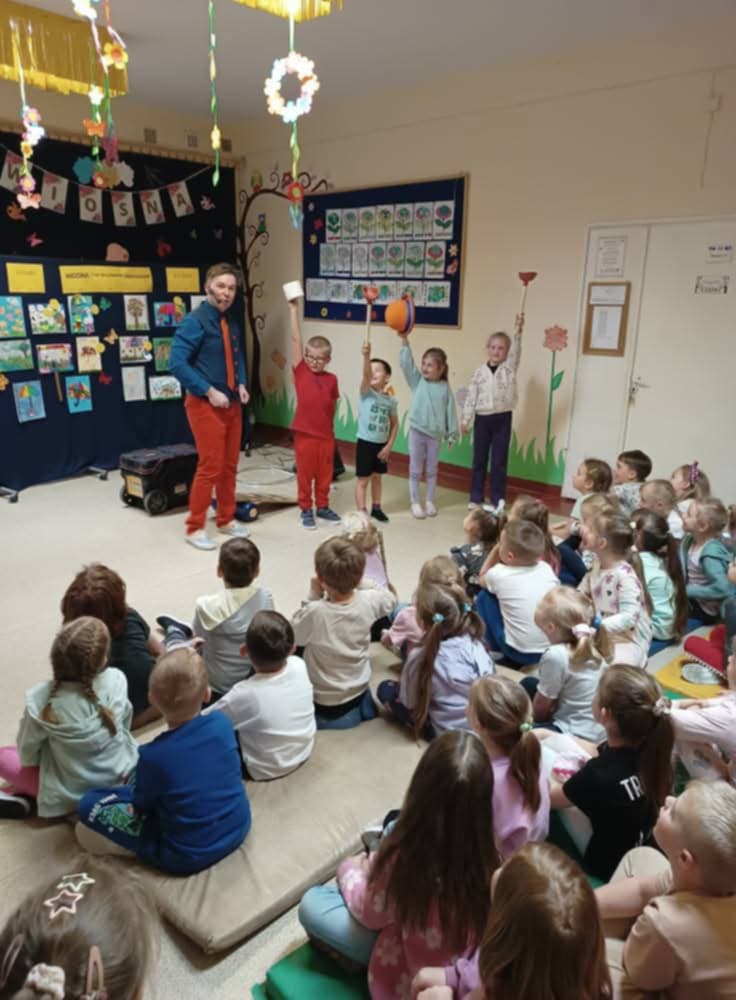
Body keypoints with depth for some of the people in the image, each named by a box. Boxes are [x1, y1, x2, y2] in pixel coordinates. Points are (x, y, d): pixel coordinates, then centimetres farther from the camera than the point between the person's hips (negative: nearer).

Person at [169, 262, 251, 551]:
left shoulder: (233, 320, 8)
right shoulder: (195, 321, -15)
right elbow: (177, 363, -21)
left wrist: (241, 384, 3)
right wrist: (209, 391, -21)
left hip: (232, 403, 7)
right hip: (205, 404, -7)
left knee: (230, 466, 13)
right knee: (210, 467, -6)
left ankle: (226, 520, 27)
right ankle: (195, 528, 7)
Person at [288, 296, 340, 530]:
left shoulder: (332, 379, 1)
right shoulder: (300, 372, -5)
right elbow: (296, 339, -8)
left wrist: (329, 428, 13)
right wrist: (293, 309, -10)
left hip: (326, 435, 2)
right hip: (304, 434, -2)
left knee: (325, 474, 14)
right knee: (305, 474, 8)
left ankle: (323, 506, 29)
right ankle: (306, 509, 21)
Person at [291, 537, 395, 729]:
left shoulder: (315, 612, -34)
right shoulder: (369, 601, -22)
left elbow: (293, 636, -12)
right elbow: (390, 599, 3)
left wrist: (312, 597, -15)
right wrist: (354, 581, 0)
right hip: (359, 689, 6)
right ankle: (359, 703, 21)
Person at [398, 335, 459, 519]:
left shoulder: (445, 388, -3)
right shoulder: (417, 381, -3)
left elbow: (450, 411, 1)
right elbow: (406, 364, -13)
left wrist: (452, 434, 2)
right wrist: (404, 342, -24)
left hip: (435, 434, 1)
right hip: (417, 431, 0)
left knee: (431, 470, 13)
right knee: (415, 470, 7)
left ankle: (430, 502, 26)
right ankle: (415, 503, 17)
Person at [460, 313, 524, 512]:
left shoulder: (509, 368, 1)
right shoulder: (479, 371, 3)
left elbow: (516, 352, -18)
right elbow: (471, 396, 3)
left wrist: (518, 331, -32)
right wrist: (465, 420, 1)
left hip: (502, 418, -1)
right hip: (482, 418, 1)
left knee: (499, 461, 4)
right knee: (479, 459, 10)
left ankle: (497, 500, 13)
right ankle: (476, 497, 21)